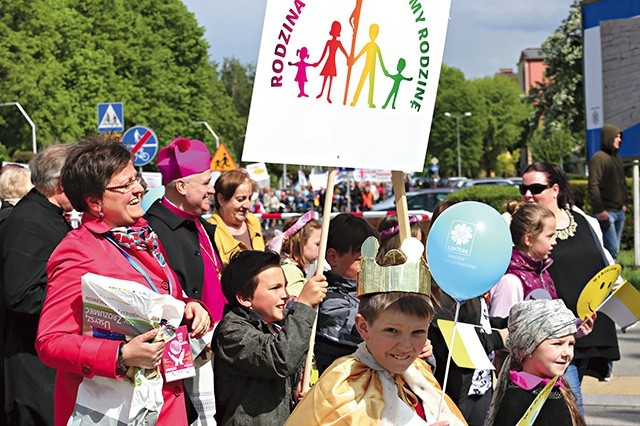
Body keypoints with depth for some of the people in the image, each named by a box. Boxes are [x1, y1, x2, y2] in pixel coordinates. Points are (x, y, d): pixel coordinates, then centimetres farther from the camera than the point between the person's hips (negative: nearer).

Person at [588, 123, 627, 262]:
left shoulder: (617, 159, 16)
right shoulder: (598, 158, -11)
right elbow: (593, 186, -17)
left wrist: (623, 203, 18)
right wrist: (599, 210, -20)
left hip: (619, 211, 8)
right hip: (606, 212, -8)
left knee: (614, 249, 9)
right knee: (612, 249, -13)